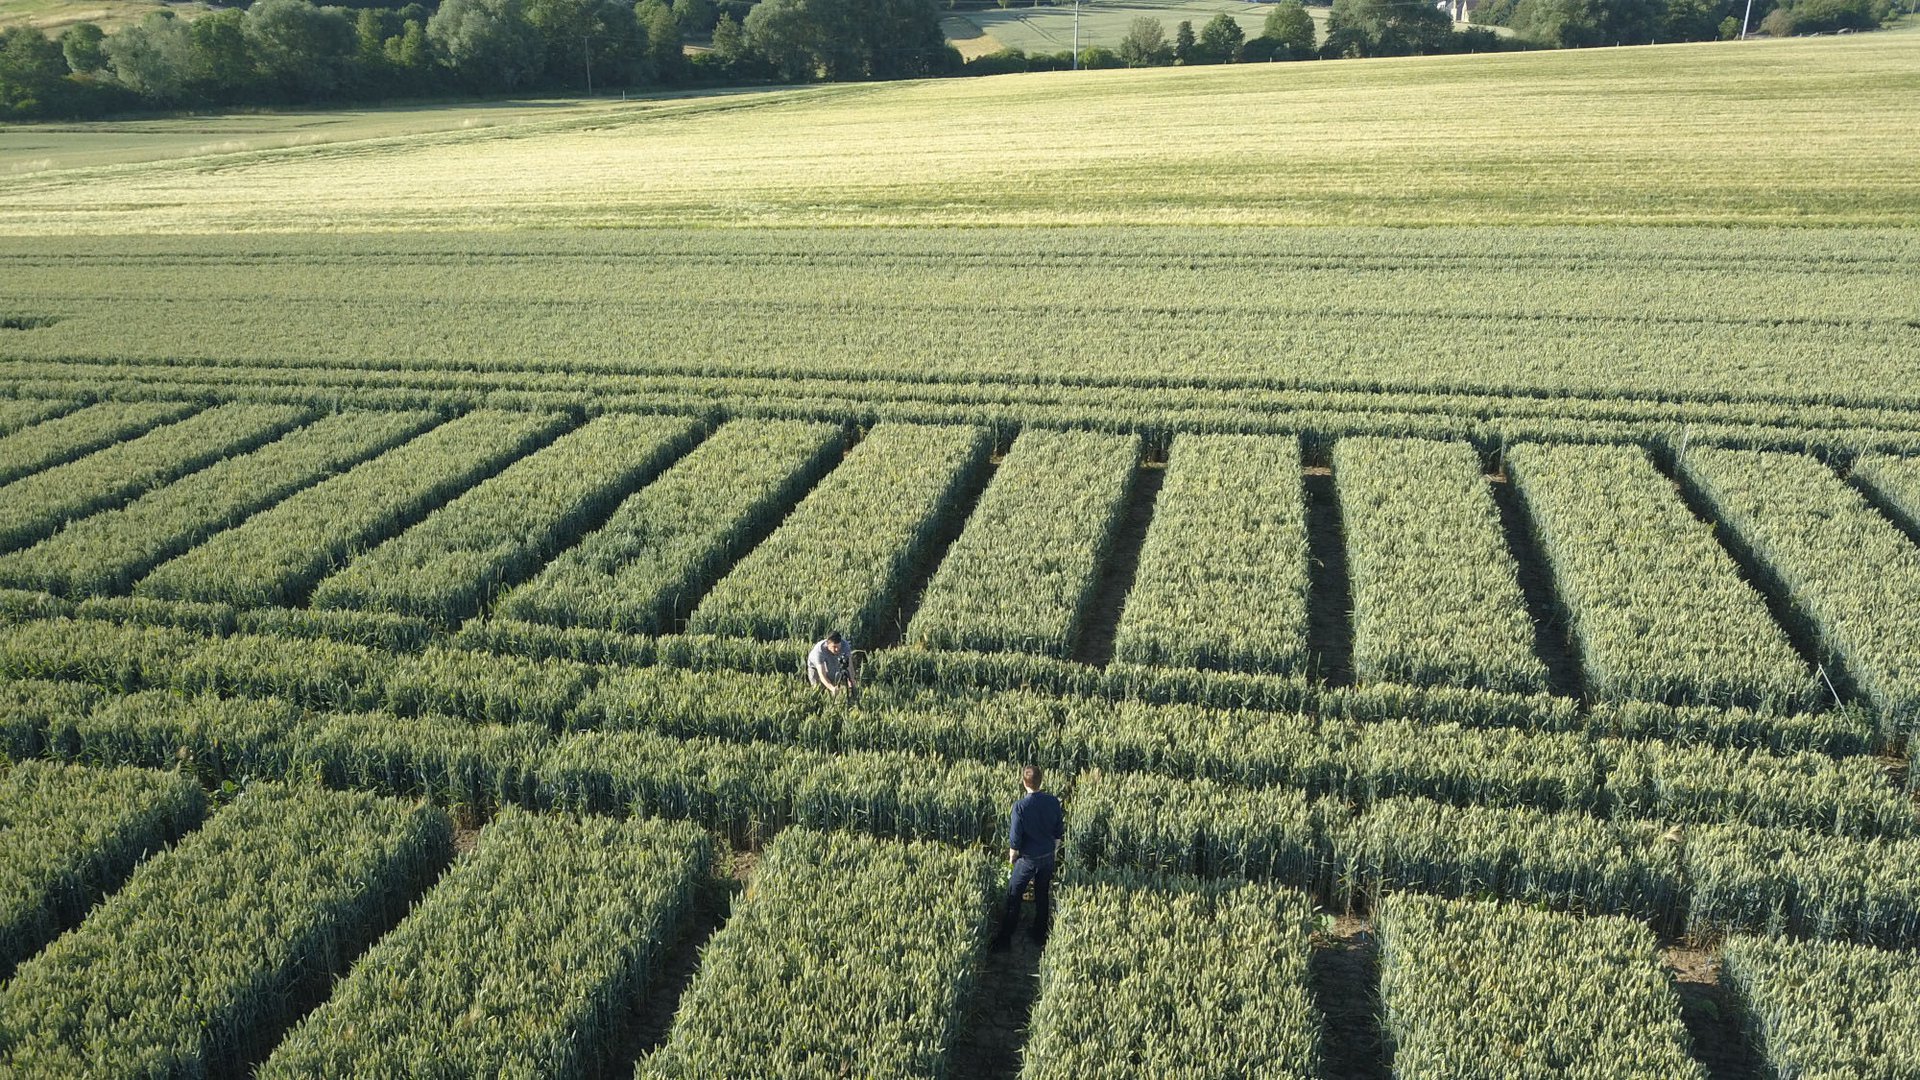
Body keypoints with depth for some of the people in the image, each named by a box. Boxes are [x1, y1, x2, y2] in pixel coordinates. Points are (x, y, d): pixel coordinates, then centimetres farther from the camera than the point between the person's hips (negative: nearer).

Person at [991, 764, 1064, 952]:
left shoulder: (1020, 806, -23)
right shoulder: (1053, 802, -10)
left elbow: (1015, 838, -18)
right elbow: (1059, 832, 1)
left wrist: (1012, 855, 1)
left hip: (1027, 859, -4)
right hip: (1048, 857, 4)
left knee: (1013, 896, 10)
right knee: (1043, 896, 19)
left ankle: (1004, 939, 14)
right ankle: (1039, 935, 31)